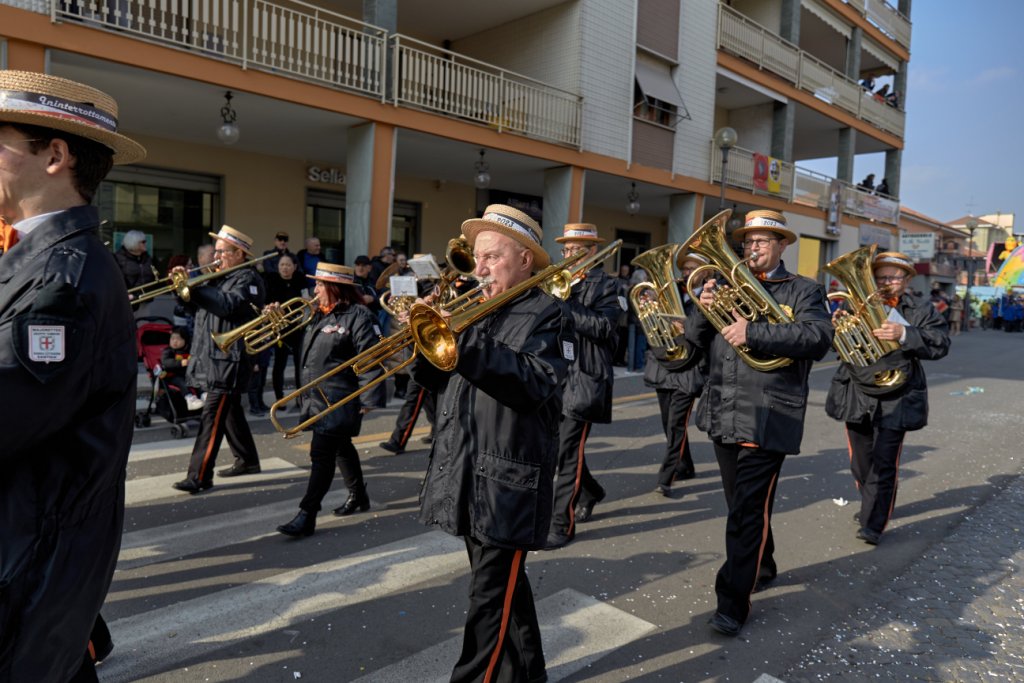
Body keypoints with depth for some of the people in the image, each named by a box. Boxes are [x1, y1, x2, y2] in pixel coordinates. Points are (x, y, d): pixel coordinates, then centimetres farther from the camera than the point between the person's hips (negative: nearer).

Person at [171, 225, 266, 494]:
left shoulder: (248, 279, -9)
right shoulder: (220, 277, 20)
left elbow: (228, 304, -26)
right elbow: (204, 300, 15)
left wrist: (192, 288, -28)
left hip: (228, 361, -10)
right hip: (212, 358, 10)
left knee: (212, 417, -11)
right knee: (230, 411, 17)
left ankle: (200, 476, -9)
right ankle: (248, 460, 31)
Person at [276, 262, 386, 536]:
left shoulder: (357, 315, -15)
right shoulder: (320, 314, 14)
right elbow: (304, 347, 25)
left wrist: (368, 400, -21)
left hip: (338, 401, -9)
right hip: (317, 397, 10)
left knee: (322, 454, -8)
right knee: (340, 447, 20)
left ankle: (307, 516, -1)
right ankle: (358, 496, 37)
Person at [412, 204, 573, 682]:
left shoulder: (546, 315, -7)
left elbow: (539, 383, -24)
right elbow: (434, 378, 11)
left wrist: (469, 343, -31)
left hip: (507, 482, -7)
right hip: (464, 476, 8)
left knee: (491, 600, 0)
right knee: (503, 586, 22)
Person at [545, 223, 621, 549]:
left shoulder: (605, 286, -2)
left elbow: (602, 327, -17)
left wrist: (563, 302, -20)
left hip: (584, 380, -6)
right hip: (554, 376, 6)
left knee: (568, 452, -6)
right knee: (560, 446, 15)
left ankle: (562, 523, 4)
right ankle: (590, 492, 40)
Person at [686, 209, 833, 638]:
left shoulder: (803, 291, 1)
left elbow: (818, 338, -18)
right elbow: (694, 339, 11)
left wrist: (754, 333, -26)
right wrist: (704, 309, -10)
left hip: (767, 418, -5)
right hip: (722, 413, 6)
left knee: (749, 511, -6)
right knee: (741, 504, 19)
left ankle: (733, 602, 3)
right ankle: (762, 567, 40)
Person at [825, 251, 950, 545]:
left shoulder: (921, 311, 0)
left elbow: (940, 345, -13)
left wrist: (904, 334, -27)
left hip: (894, 401, -3)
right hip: (856, 396, 3)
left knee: (884, 464, -3)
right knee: (860, 462, 15)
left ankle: (873, 524, 4)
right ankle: (871, 506, 37)